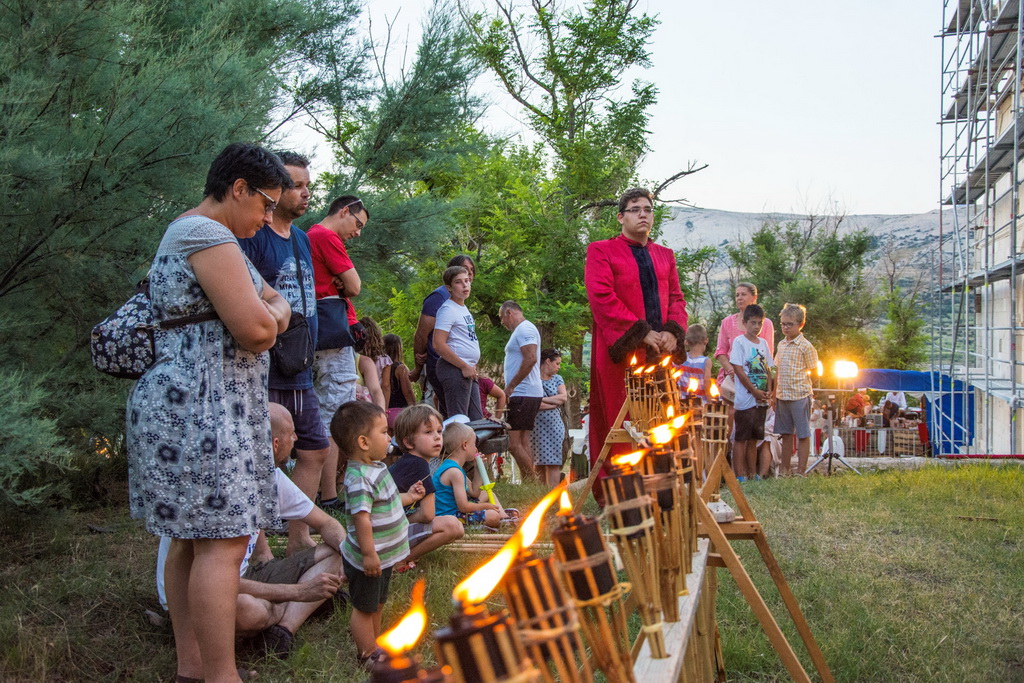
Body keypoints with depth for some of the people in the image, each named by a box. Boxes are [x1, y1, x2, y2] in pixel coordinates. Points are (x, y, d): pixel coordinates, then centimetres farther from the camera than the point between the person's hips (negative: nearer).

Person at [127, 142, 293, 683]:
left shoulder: (187, 232, 22)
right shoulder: (207, 233, -13)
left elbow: (275, 300, 26)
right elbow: (256, 330, -21)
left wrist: (271, 310, 3)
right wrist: (269, 318, 2)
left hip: (185, 408, 11)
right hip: (202, 410, -11)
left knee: (191, 536, 13)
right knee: (222, 542, -11)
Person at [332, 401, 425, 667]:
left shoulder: (375, 468, 5)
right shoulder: (359, 478, -28)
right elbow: (362, 517, -32)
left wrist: (408, 496, 19)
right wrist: (369, 554, -32)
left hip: (383, 555, 10)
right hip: (367, 559, -10)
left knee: (377, 604, 24)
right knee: (364, 607, 7)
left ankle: (376, 644, 39)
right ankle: (368, 655, 19)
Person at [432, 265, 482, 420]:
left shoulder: (463, 308, 18)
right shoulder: (448, 309, -12)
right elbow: (438, 345, -21)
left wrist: (471, 368, 14)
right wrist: (464, 366, -19)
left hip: (468, 371, 10)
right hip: (454, 370, -10)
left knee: (476, 421, 12)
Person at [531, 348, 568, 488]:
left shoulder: (557, 379, 16)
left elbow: (564, 397, 1)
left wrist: (543, 400, -9)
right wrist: (555, 403, -7)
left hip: (554, 426, 4)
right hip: (538, 427, -4)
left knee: (553, 463, -3)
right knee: (540, 463, -3)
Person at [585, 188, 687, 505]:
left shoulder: (665, 256, 22)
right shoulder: (601, 251, 4)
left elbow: (676, 298, 16)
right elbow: (602, 298, -8)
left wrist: (672, 331, -5)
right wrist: (641, 332, -14)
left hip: (660, 350, 5)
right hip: (620, 351, -5)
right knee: (619, 421, -5)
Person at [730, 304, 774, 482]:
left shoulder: (763, 343, 13)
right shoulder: (739, 342, -6)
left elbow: (768, 369, 14)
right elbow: (738, 370, -12)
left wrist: (769, 391, -2)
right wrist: (755, 392, -13)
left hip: (761, 400, 6)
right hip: (745, 399, -6)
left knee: (753, 439, 12)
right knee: (741, 439, -3)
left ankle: (752, 474, 17)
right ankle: (740, 476, -1)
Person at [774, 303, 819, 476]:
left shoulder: (805, 346, -8)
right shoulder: (781, 345, 12)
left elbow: (814, 371, -3)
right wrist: (774, 395, 13)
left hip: (800, 395, -6)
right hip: (782, 396, 7)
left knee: (803, 434, 1)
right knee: (786, 434, 13)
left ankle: (801, 471, 6)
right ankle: (785, 470, 21)